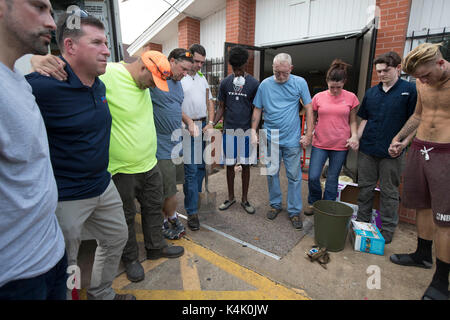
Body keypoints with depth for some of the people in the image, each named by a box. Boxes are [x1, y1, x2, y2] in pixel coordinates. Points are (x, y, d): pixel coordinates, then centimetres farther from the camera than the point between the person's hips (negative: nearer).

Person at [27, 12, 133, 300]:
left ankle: (102, 293, 49)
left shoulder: (99, 85, 5)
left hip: (102, 186, 9)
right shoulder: (42, 85, -22)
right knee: (64, 266, 12)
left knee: (117, 238, 24)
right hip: (64, 198, -8)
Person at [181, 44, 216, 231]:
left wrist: (210, 123, 5)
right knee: (191, 170, -7)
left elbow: (209, 102, 19)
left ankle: (194, 199, 27)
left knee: (201, 166, 11)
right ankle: (192, 212, 1)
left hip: (204, 126, 7)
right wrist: (190, 122, -22)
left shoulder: (202, 78, 18)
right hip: (188, 127, -7)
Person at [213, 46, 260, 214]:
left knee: (245, 165, 6)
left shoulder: (254, 83, -1)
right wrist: (213, 124, -7)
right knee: (230, 165, 9)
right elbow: (221, 107, 8)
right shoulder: (225, 83, 4)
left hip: (246, 131, -1)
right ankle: (231, 197, 26)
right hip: (229, 130, 2)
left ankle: (244, 199, 22)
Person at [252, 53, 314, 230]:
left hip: (292, 139, -1)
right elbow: (257, 109, 7)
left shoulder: (300, 83, 0)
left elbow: (308, 108, 2)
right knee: (272, 174, 10)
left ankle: (294, 211, 19)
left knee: (294, 176, 5)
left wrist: (309, 134, -2)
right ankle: (275, 204, 30)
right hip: (270, 138, 2)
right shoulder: (265, 84, 3)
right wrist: (253, 132, 2)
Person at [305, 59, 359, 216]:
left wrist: (354, 136, -10)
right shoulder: (319, 97, 1)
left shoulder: (351, 97, 1)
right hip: (320, 144, 1)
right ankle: (313, 202, 25)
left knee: (332, 179, 9)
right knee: (313, 177, -2)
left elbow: (352, 121, 7)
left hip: (340, 145, 0)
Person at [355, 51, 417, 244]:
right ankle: (362, 222, 27)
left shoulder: (410, 90, -2)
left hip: (392, 153, -4)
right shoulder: (371, 93, 10)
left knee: (389, 192, 7)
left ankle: (387, 229, 22)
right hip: (367, 149, 4)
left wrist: (403, 143, -15)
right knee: (365, 188, 12)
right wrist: (356, 138, 1)